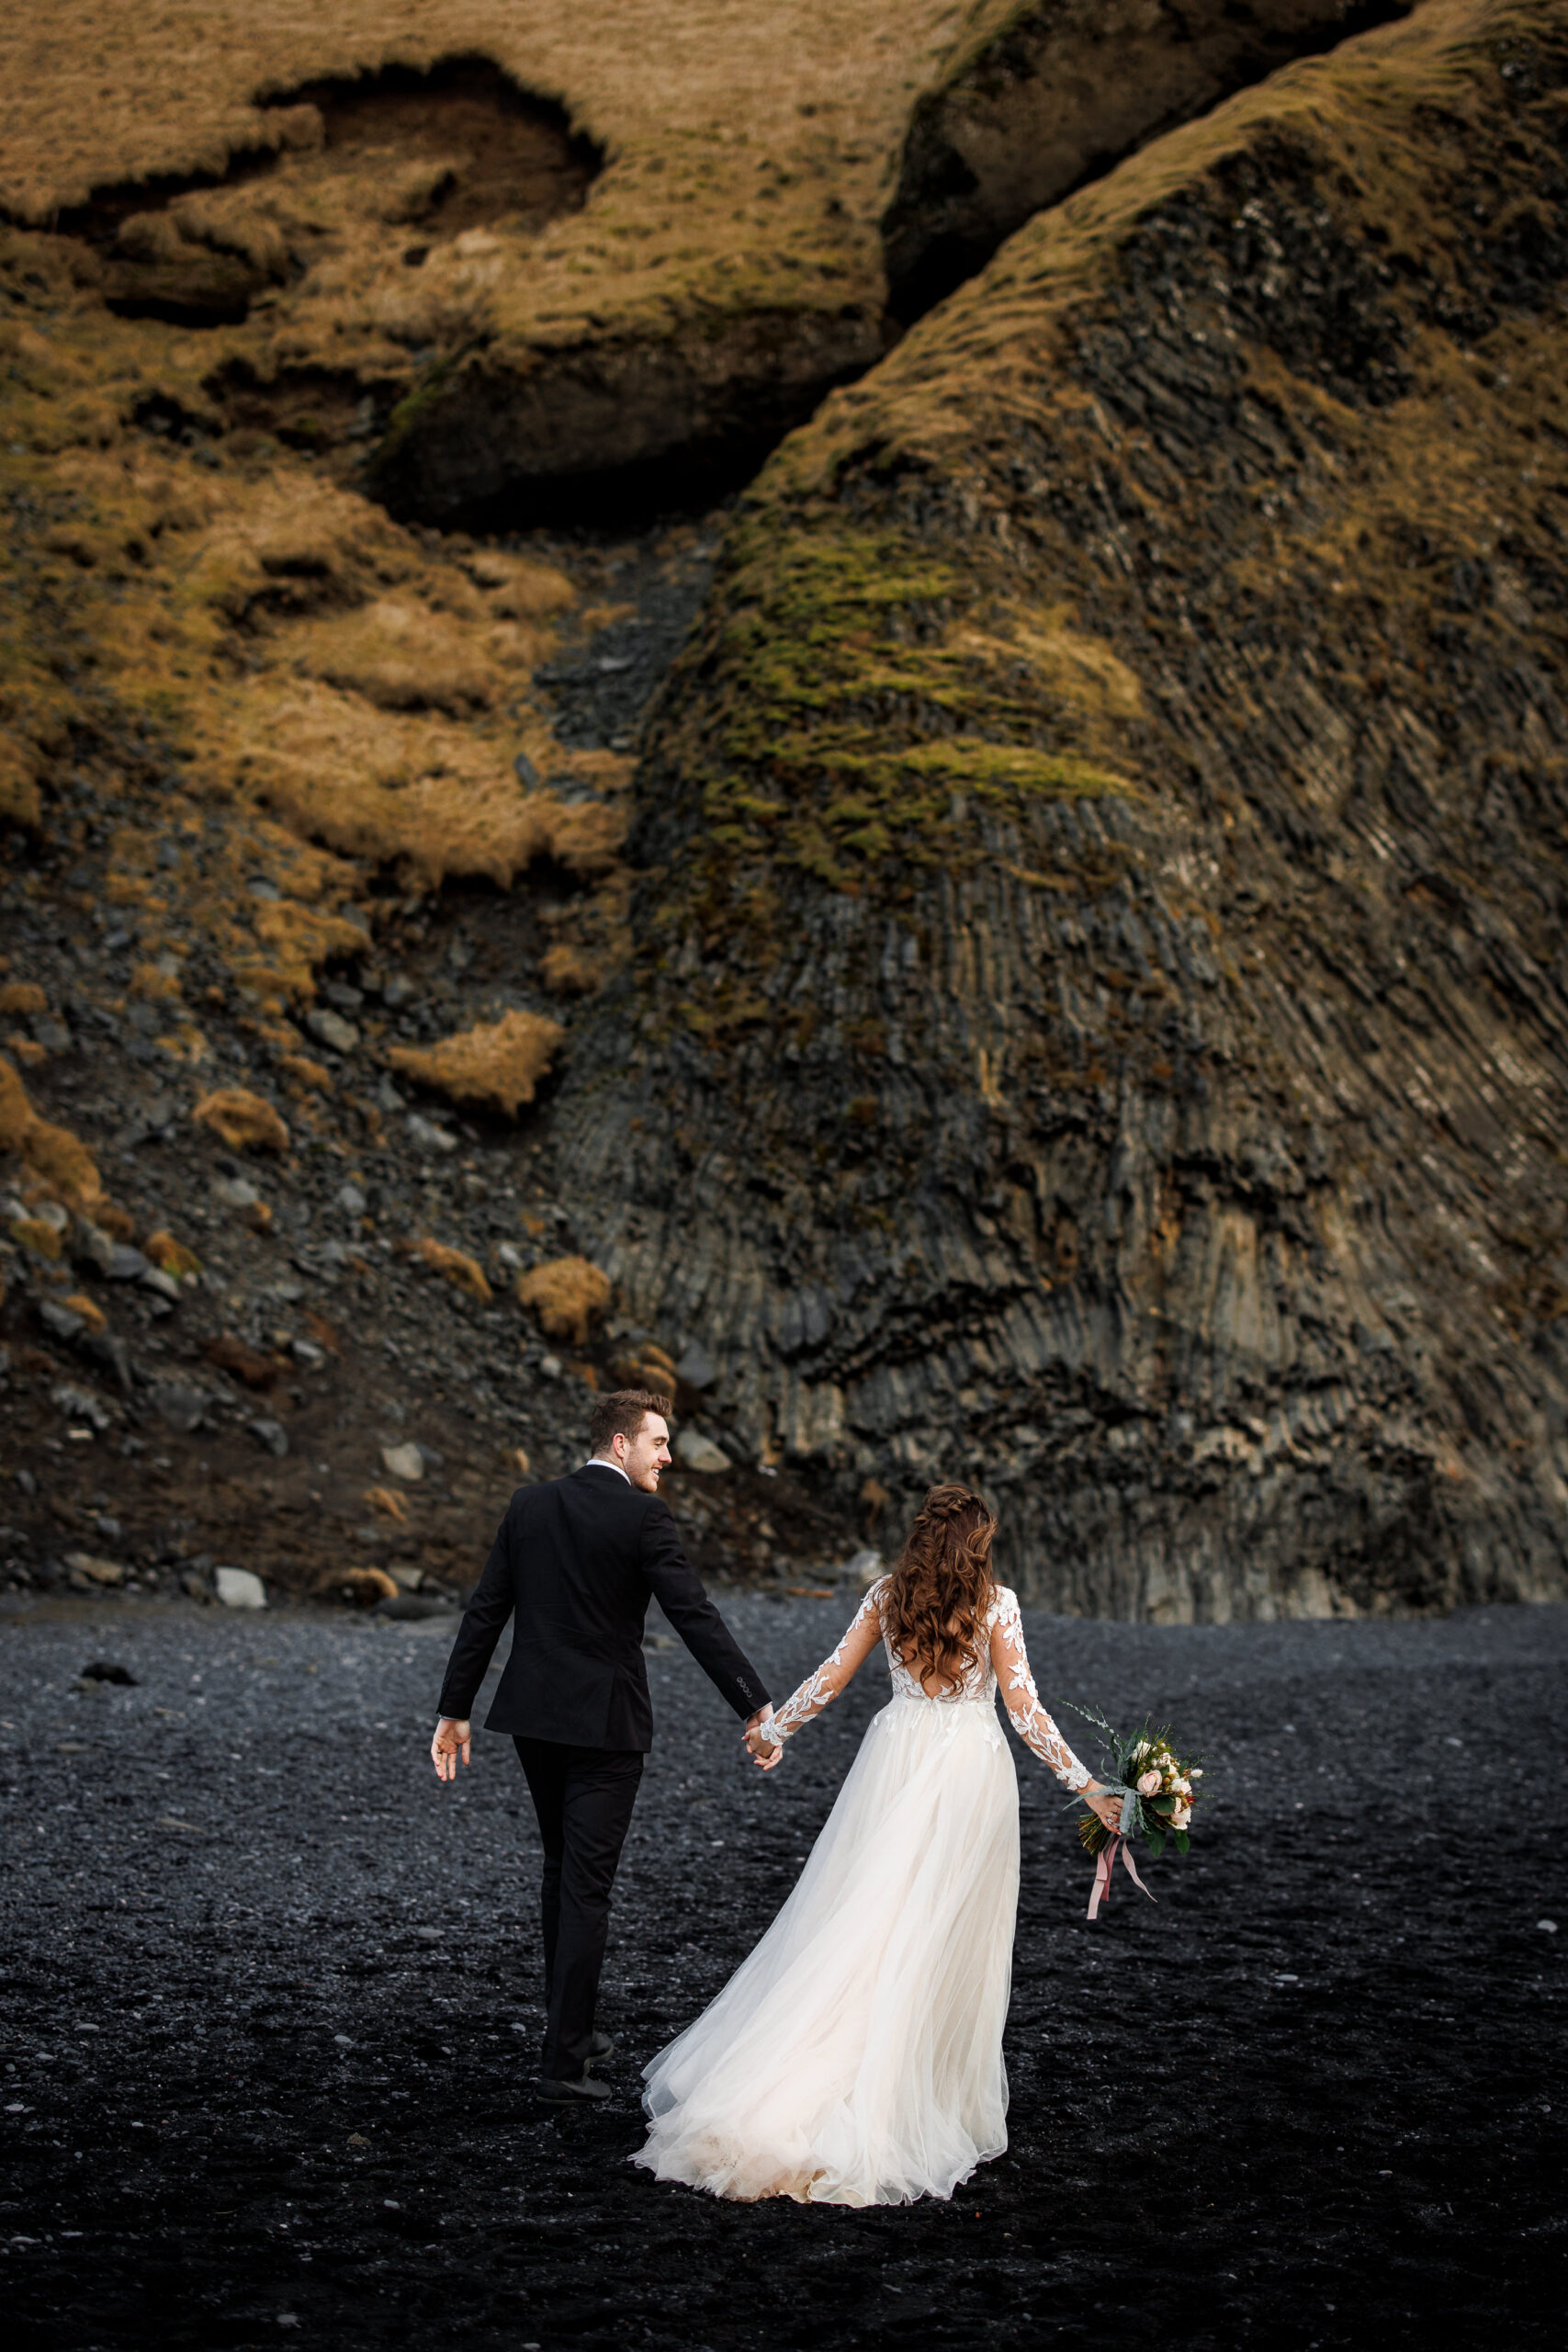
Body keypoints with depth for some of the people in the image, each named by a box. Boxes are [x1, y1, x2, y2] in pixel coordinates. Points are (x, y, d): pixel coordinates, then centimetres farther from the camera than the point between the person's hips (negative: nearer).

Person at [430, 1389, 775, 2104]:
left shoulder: (529, 1505, 5)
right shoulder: (642, 1516, -12)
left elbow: (484, 1612, 6)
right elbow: (694, 1615, -17)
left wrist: (454, 1710, 10)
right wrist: (755, 1705, -14)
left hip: (534, 1719, 6)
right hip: (605, 1723, -6)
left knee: (562, 1869, 21)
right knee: (586, 1887, -2)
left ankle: (570, 2024, 32)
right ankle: (563, 2060, -1)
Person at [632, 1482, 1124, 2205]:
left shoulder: (887, 1595, 2)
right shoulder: (995, 1603, -6)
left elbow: (831, 1676, 6)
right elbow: (1024, 1708, -9)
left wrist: (773, 1729, 22)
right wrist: (1086, 1786, -4)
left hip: (898, 1760, 3)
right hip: (970, 1770, -3)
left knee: (861, 1921, 7)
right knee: (948, 1938, 3)